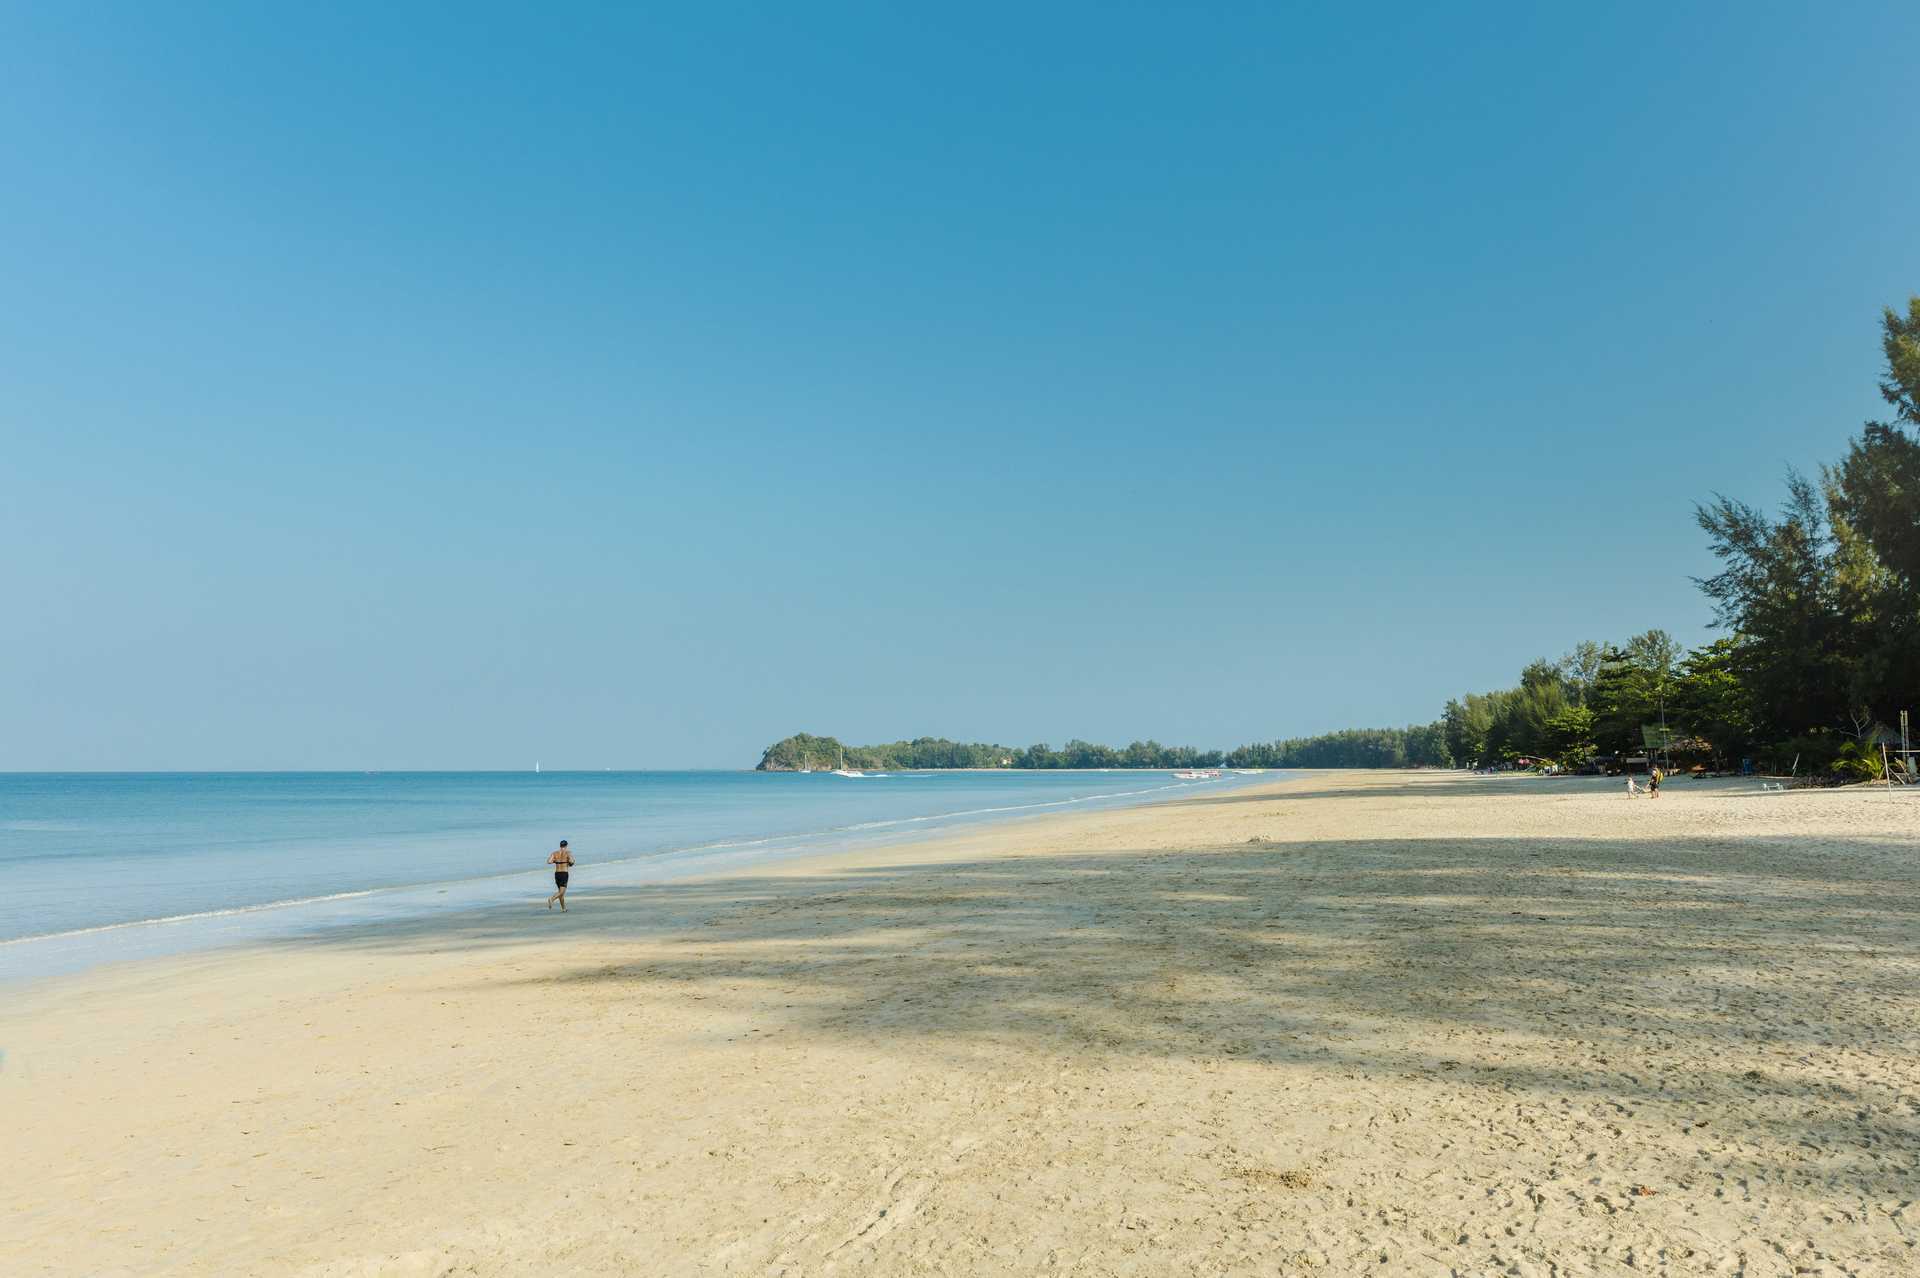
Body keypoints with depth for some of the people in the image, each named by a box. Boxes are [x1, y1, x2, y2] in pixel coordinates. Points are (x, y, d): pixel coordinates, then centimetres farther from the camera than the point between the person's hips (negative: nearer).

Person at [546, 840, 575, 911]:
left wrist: (555, 861, 11)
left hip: (557, 874, 5)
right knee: (562, 892, -7)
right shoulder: (568, 853, -5)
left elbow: (549, 862, -9)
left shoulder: (554, 853, 5)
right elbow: (571, 861, -22)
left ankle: (563, 908, 24)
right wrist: (571, 864, 2)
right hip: (564, 874, -5)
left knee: (560, 891, 19)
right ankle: (551, 899, -35)